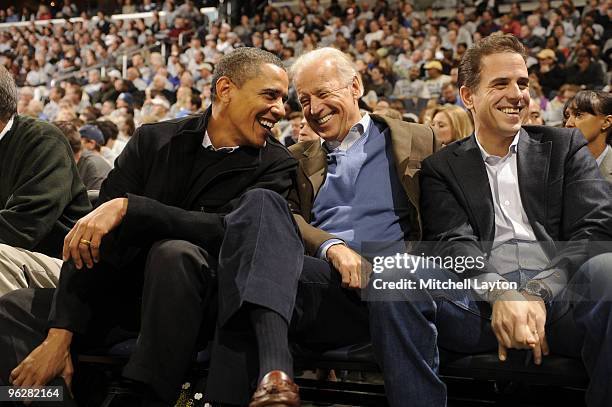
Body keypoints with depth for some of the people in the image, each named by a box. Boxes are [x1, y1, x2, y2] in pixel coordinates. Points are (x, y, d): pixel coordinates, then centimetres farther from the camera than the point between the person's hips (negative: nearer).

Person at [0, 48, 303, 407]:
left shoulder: (275, 165, -3)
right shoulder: (154, 141, 4)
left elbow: (229, 229, -20)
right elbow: (88, 238, -3)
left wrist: (127, 207, -29)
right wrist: (60, 335, -13)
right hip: (123, 290, 3)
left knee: (175, 253, -34)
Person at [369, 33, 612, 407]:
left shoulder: (565, 147, 18)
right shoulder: (442, 168, 17)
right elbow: (454, 243, 1)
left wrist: (538, 292, -14)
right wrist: (499, 293, -21)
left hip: (559, 294, 0)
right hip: (482, 300, 0)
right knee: (395, 280, -27)